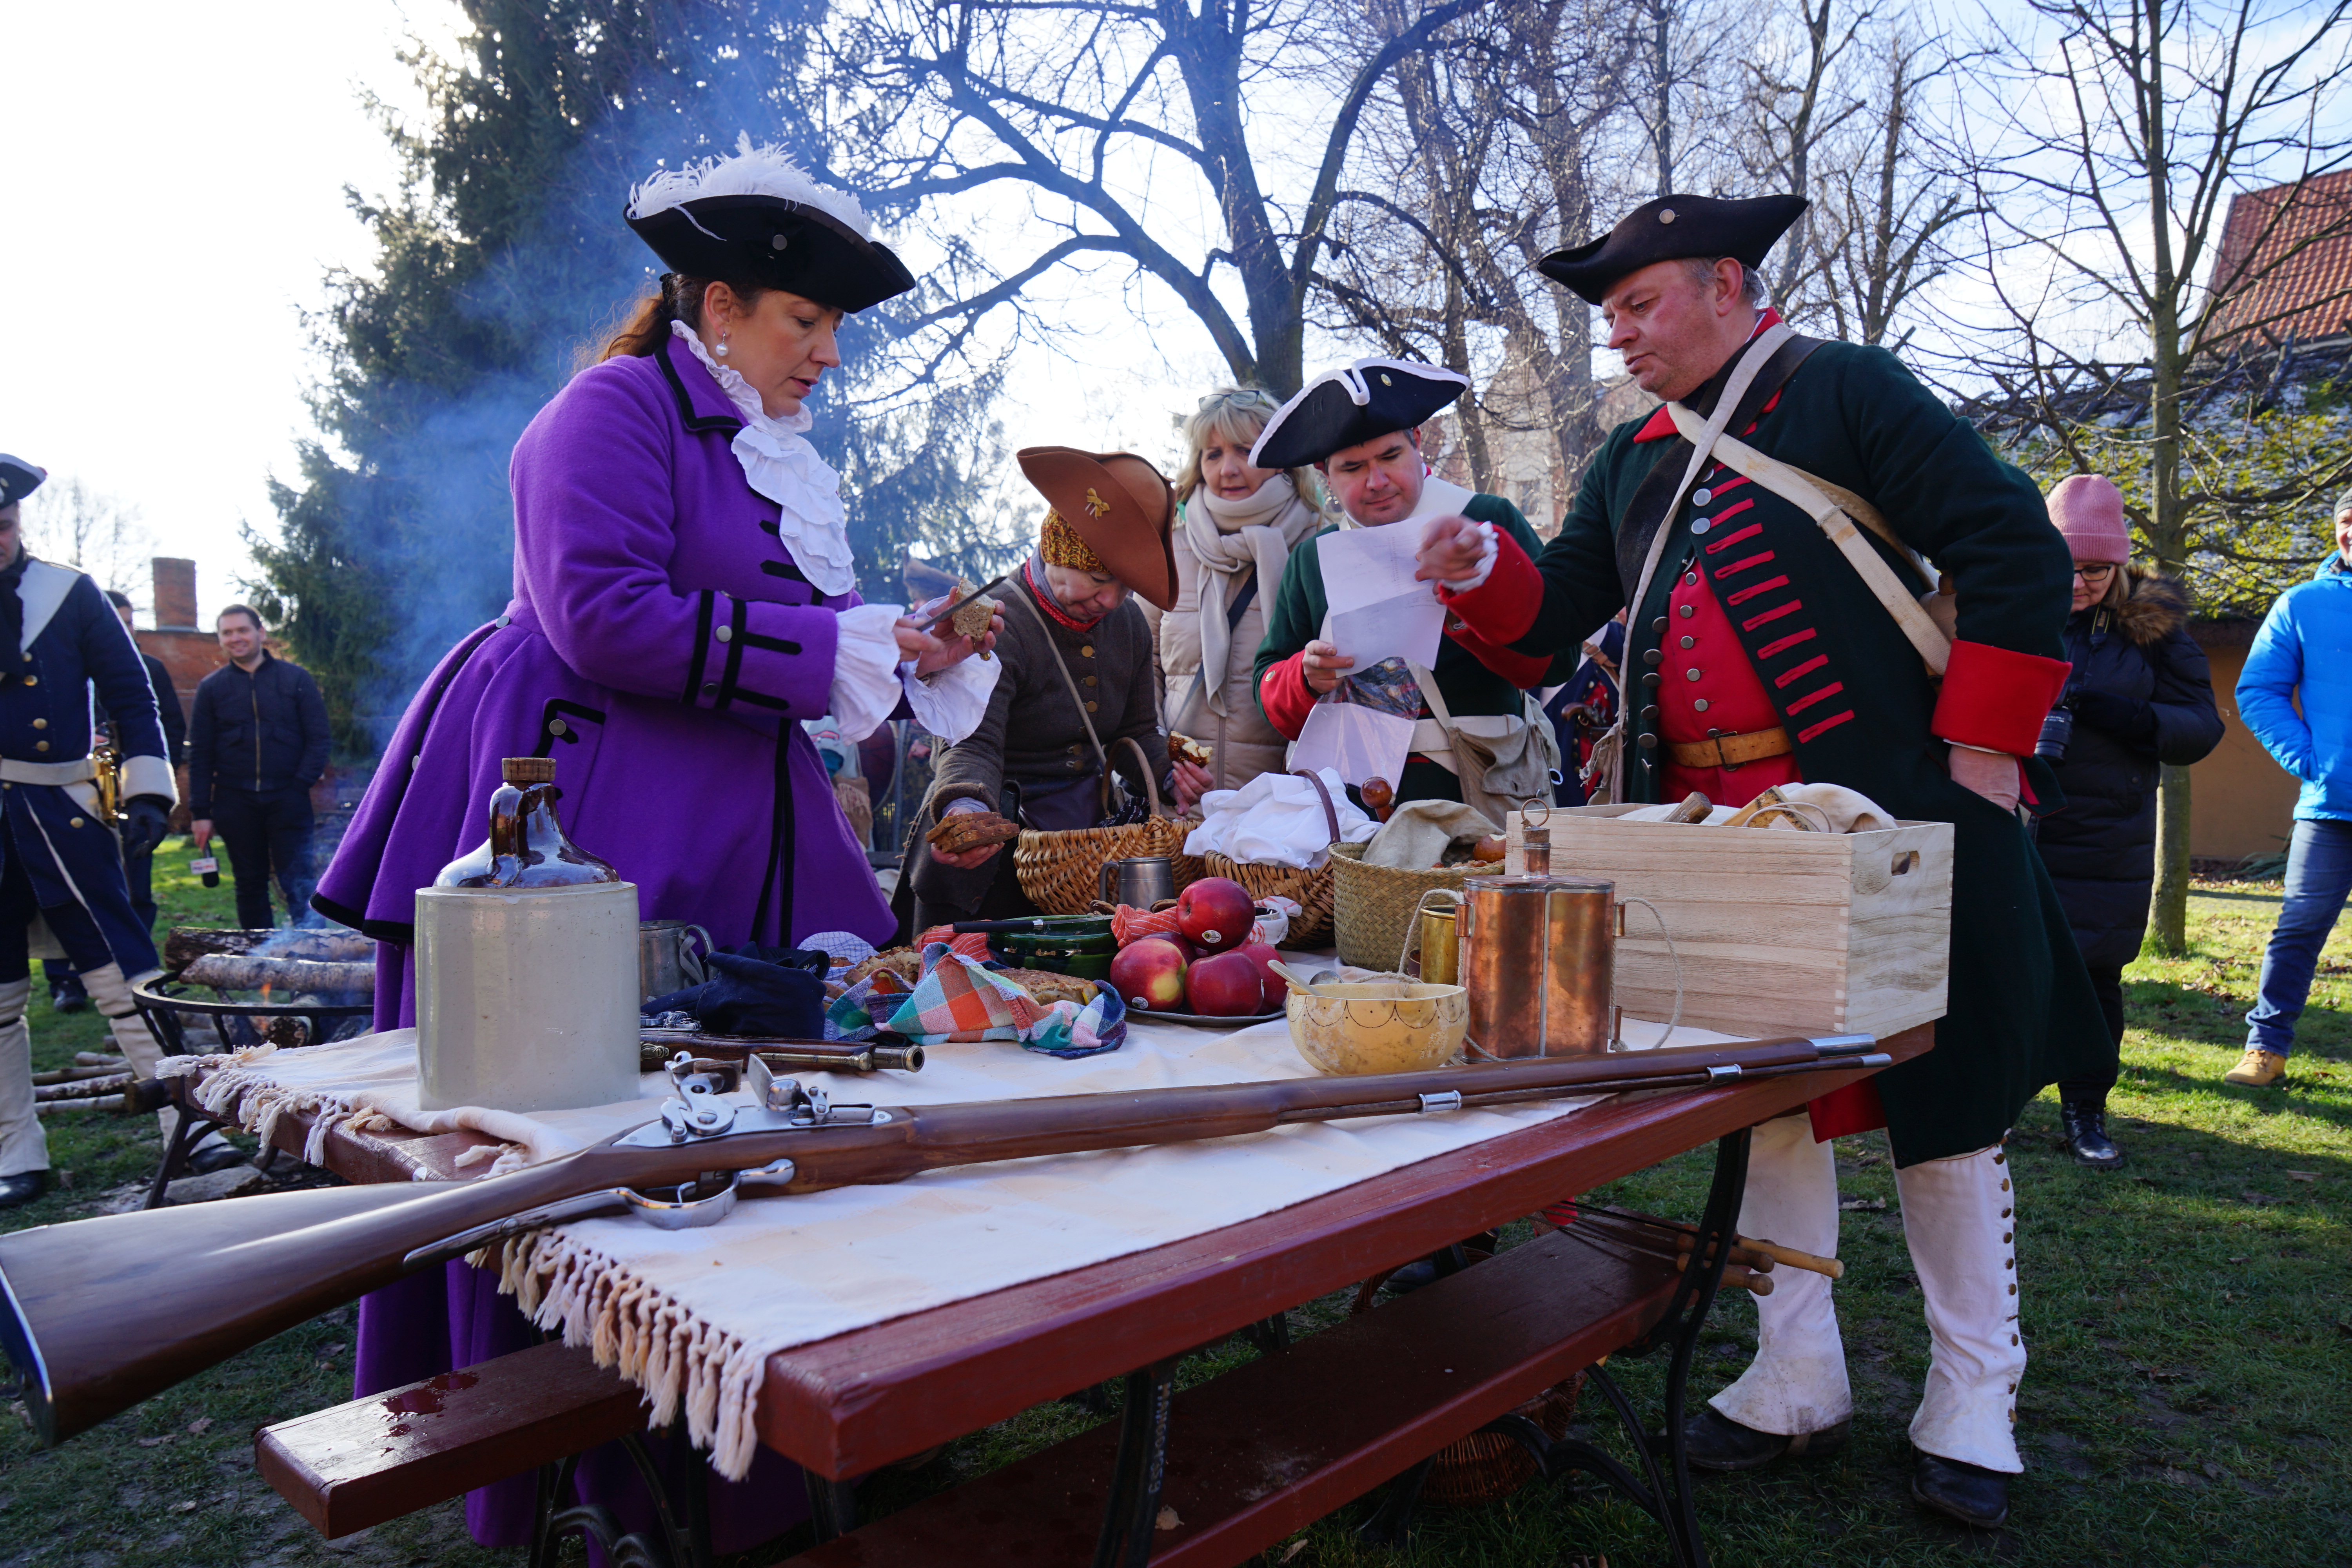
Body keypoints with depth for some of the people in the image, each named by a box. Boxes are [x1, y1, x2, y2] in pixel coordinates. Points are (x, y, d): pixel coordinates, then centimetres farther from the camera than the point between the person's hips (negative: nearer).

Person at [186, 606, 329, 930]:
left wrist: (301, 785, -9)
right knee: (251, 886, 8)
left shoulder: (296, 678, 5)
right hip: (235, 803, 2)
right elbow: (199, 754, 8)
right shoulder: (211, 688, 9)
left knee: (297, 885, -6)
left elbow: (318, 738, 3)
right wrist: (200, 812, 1)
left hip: (287, 800, -2)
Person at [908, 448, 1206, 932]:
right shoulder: (1000, 625, -19)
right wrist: (966, 809, -48)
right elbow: (974, 745, -28)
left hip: (1090, 828, 7)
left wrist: (1169, 774, -3)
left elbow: (1138, 732, 17)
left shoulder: (1129, 623, 5)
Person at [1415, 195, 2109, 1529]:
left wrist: (1980, 749, -12)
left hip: (1888, 815, -5)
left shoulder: (1844, 391, -1)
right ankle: (1799, 1384, 27)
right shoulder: (1633, 461, 16)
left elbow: (2016, 547, -7)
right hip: (1714, 831, 6)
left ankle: (1973, 1406, 22)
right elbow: (1556, 614, 15)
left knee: (1944, 1097, 4)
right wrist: (1479, 574, -5)